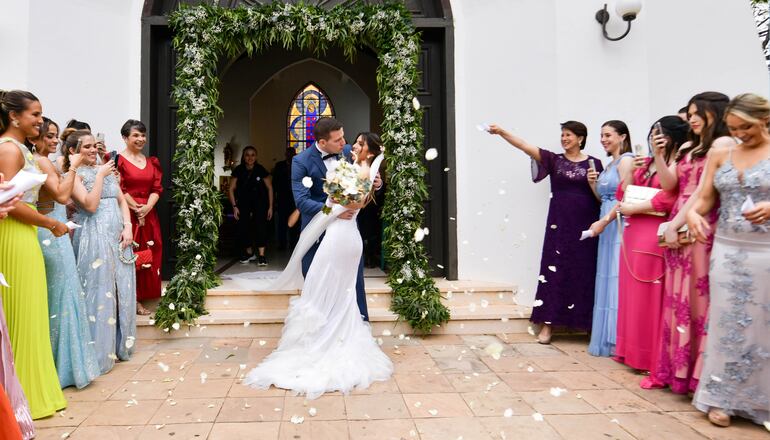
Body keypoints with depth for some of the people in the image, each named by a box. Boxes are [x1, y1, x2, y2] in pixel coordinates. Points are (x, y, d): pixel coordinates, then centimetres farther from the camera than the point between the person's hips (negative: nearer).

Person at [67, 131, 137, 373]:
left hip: (118, 237, 6)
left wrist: (128, 227, 2)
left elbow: (122, 200, 15)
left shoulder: (107, 169, 17)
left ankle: (119, 344, 20)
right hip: (94, 238, -6)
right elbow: (90, 204, -14)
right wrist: (100, 176, -10)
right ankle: (100, 351, 6)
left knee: (121, 289, 8)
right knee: (100, 291, -4)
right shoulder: (75, 175, -2)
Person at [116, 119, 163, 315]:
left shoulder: (152, 162, 15)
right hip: (126, 214, -5)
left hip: (149, 215, 6)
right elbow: (119, 190, -9)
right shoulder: (118, 160, -3)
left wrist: (147, 207, -8)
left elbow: (157, 188, 7)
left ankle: (142, 298, 13)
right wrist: (136, 208, -11)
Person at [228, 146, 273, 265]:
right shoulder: (238, 170, -7)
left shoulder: (261, 170, -10)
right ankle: (249, 253, 20)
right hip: (243, 202, 2)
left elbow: (269, 188, -3)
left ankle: (261, 255, -17)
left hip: (260, 201, -2)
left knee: (260, 225, -16)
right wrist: (234, 206, -8)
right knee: (243, 227, 0)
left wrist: (270, 207, -5)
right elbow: (232, 189, -1)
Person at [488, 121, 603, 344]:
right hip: (559, 225, 0)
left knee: (584, 273, 4)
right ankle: (547, 324, 4)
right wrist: (501, 132, -19)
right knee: (554, 271, -1)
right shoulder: (554, 160, 6)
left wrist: (593, 183, -13)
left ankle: (587, 324, 16)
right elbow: (526, 146, -7)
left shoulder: (594, 163, 5)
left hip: (585, 226, 0)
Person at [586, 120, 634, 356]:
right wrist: (593, 184, 9)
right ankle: (607, 338, 18)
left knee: (617, 279, -7)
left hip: (619, 226, -9)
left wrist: (603, 221, -17)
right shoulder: (610, 164, 20)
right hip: (608, 227, 9)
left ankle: (617, 339, 0)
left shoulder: (626, 160, -8)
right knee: (608, 279, 10)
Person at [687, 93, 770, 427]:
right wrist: (693, 213, -15)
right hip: (726, 249, 3)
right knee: (726, 322, 7)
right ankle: (721, 397, 18)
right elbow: (705, 198, 6)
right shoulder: (720, 155, 8)